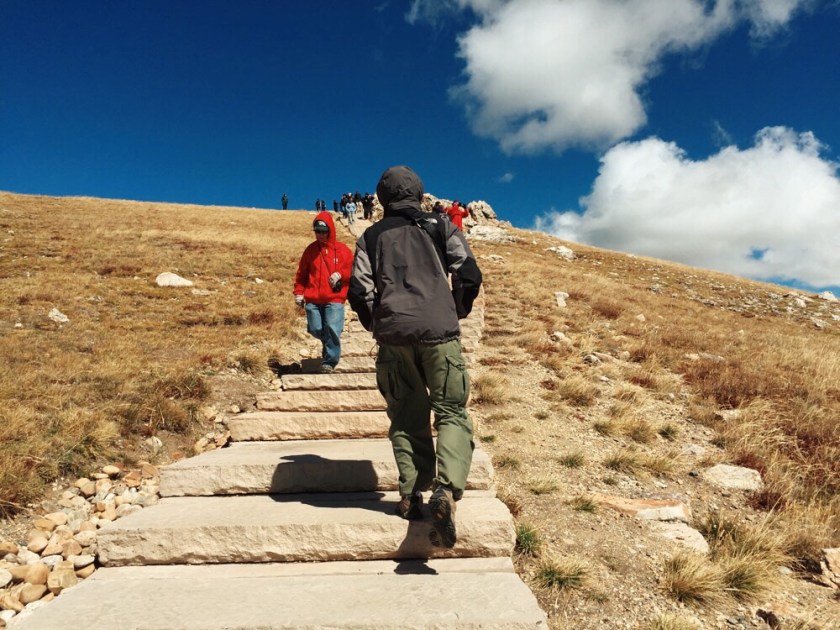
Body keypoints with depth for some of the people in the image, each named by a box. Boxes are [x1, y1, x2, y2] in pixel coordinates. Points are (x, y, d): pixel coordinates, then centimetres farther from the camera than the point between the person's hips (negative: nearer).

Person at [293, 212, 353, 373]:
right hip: (312, 300, 3)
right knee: (315, 329, 4)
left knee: (332, 329, -14)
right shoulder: (310, 249, 10)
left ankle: (330, 361, -1)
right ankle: (328, 344, 36)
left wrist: (340, 274, -13)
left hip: (334, 299, -3)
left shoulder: (342, 249, 4)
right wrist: (299, 292, 4)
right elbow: (301, 273, 13)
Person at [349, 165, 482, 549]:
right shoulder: (441, 227, 14)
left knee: (407, 418, 13)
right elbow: (470, 275, 4)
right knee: (452, 413, 2)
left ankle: (411, 495, 7)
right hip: (439, 330, -1)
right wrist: (457, 313, 19)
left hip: (393, 334, 2)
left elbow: (359, 291, 5)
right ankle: (446, 489, -18)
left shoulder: (371, 236, 15)